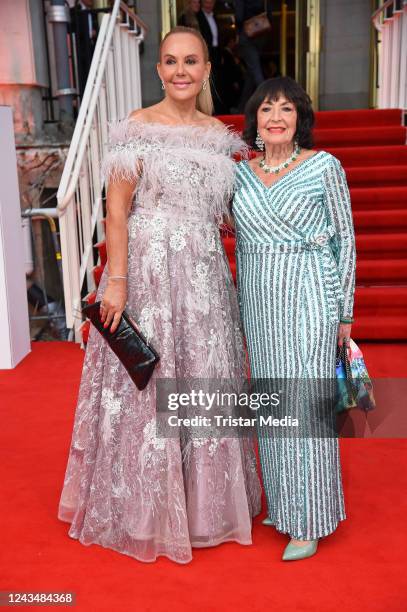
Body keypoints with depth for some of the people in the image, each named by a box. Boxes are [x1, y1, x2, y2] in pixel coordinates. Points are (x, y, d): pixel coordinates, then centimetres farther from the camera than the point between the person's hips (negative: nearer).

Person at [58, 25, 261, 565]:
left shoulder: (220, 135, 12)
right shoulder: (137, 128, -4)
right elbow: (116, 209, -9)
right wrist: (117, 280, -16)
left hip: (205, 275, 5)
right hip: (148, 270, -5)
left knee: (204, 383, 12)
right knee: (147, 385, 3)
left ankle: (202, 499, 32)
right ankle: (145, 507, 23)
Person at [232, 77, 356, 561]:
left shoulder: (324, 166, -2)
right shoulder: (241, 173, 10)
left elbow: (345, 239, -1)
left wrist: (344, 310, -3)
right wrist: (243, 303, 15)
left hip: (307, 297, -5)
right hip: (258, 300, 5)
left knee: (303, 401, -2)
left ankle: (308, 520, 13)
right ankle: (282, 503, 28)